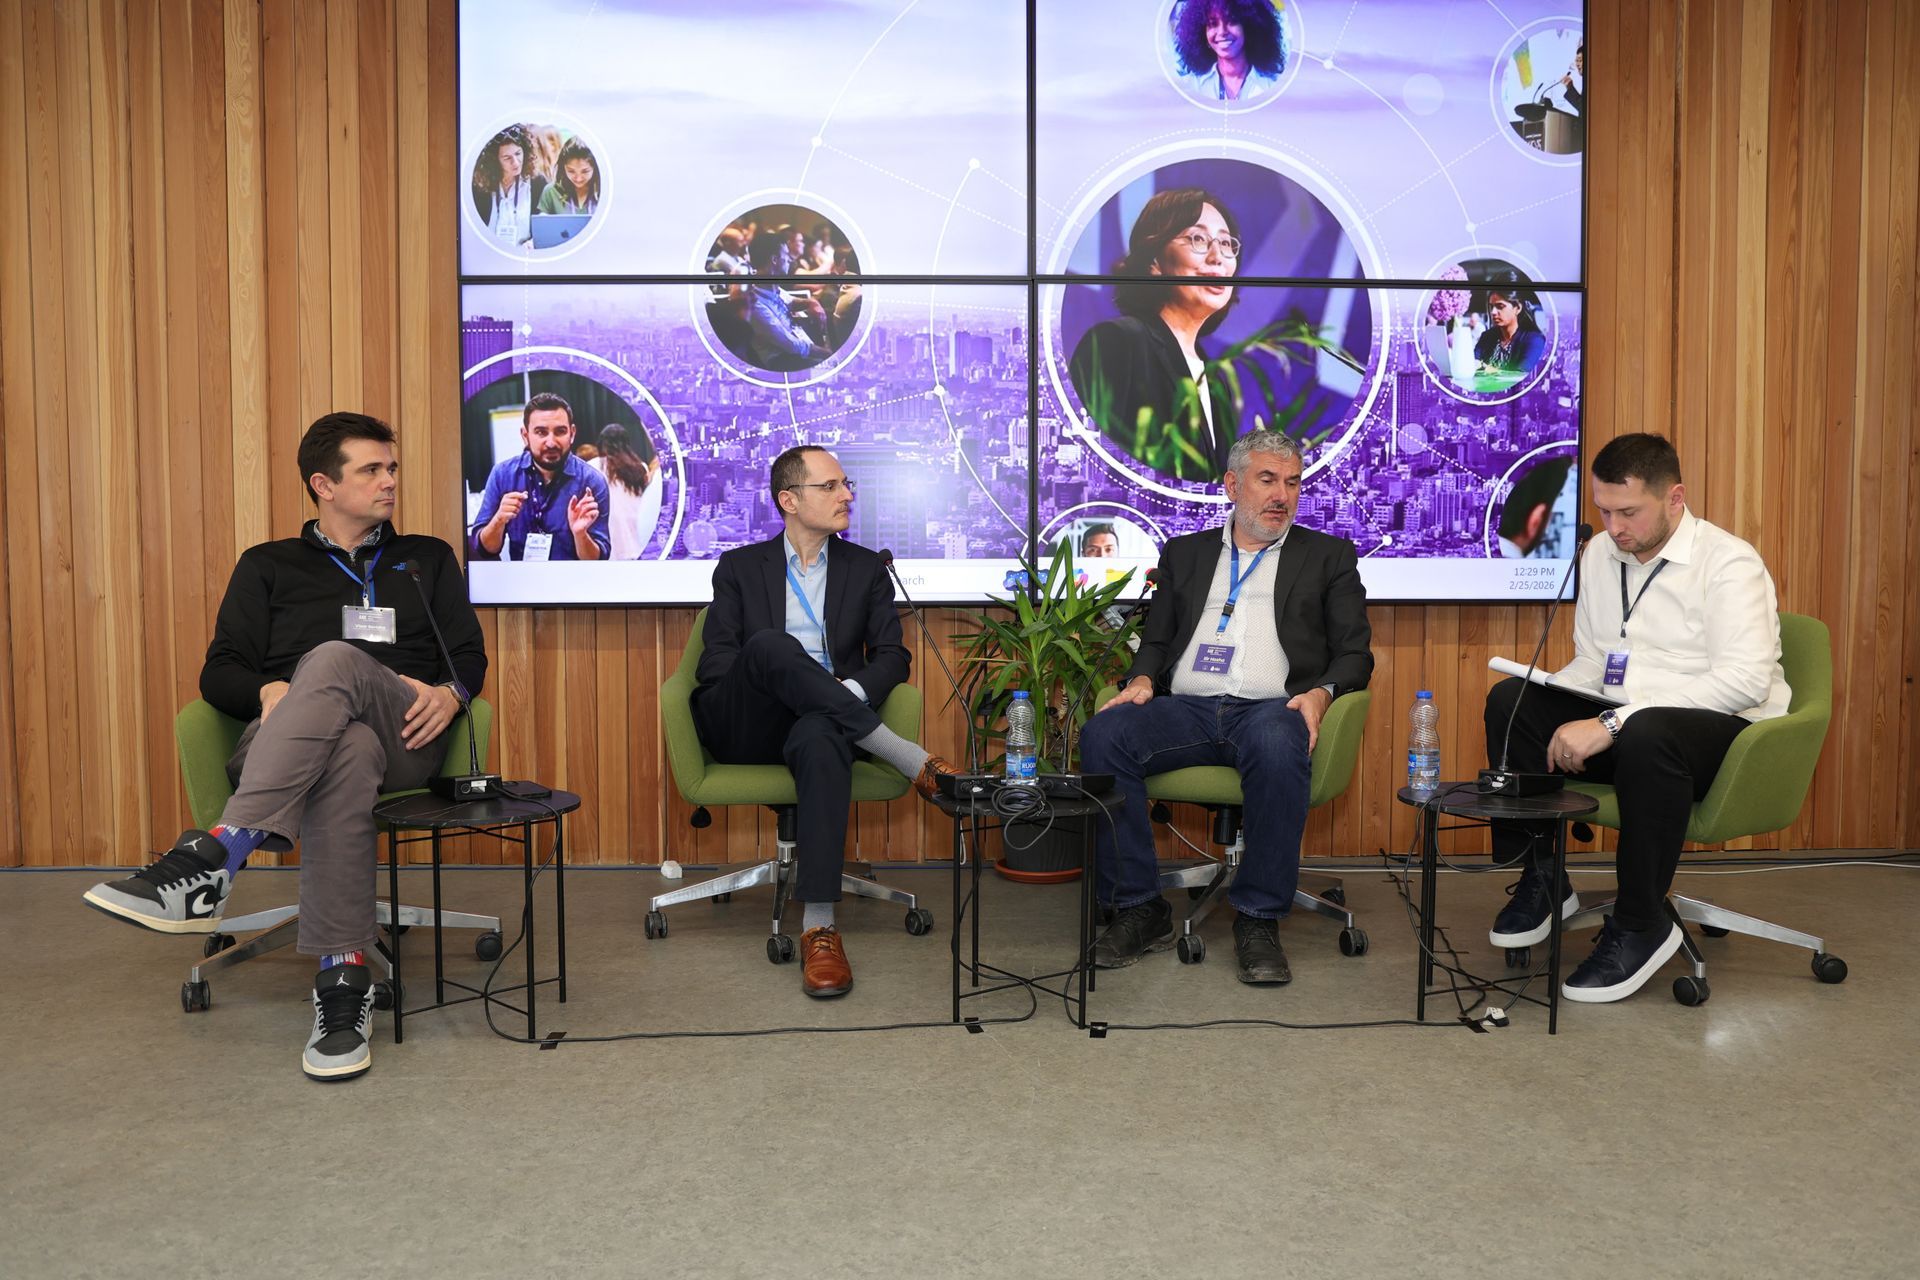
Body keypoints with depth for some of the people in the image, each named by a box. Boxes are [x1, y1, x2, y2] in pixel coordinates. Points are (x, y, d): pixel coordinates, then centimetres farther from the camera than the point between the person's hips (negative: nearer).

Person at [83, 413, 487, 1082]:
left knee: (333, 661, -37)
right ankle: (344, 980, -48)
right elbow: (219, 673, 16)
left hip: (404, 738, 0)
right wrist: (270, 691, -9)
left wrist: (450, 692, -6)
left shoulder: (427, 558, 27)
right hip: (286, 742, 1)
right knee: (346, 753, -41)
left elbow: (470, 655, 19)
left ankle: (213, 858, -50)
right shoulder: (268, 566, 25)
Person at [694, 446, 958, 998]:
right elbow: (714, 664, 7)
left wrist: (850, 690, -13)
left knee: (821, 736, -40)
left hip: (819, 720, 0)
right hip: (746, 729, 0)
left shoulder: (866, 569, 18)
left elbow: (892, 658, 9)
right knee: (771, 645, -34)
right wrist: (764, 681, -14)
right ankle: (909, 758, -33)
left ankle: (819, 927, -45)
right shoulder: (740, 567, 16)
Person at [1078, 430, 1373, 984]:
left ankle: (1259, 919, -25)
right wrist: (1142, 679, -2)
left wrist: (1320, 693, -11)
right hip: (1186, 709, 2)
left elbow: (1354, 653, 11)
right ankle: (1140, 908, -17)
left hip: (1269, 709, -2)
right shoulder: (1184, 553, 25)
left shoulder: (1328, 555, 19)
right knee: (1103, 734, -28)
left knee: (1277, 744, -39)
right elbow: (1156, 639, 21)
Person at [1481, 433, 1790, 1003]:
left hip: (1727, 728, -7)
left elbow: (1746, 678, -26)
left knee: (1647, 731, -39)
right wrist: (1553, 694, -10)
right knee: (1510, 700, -13)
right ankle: (1541, 881, -2)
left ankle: (1641, 925, -22)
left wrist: (1612, 724, -31)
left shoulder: (1728, 562, -13)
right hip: (1623, 723, 7)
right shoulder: (1600, 554, 9)